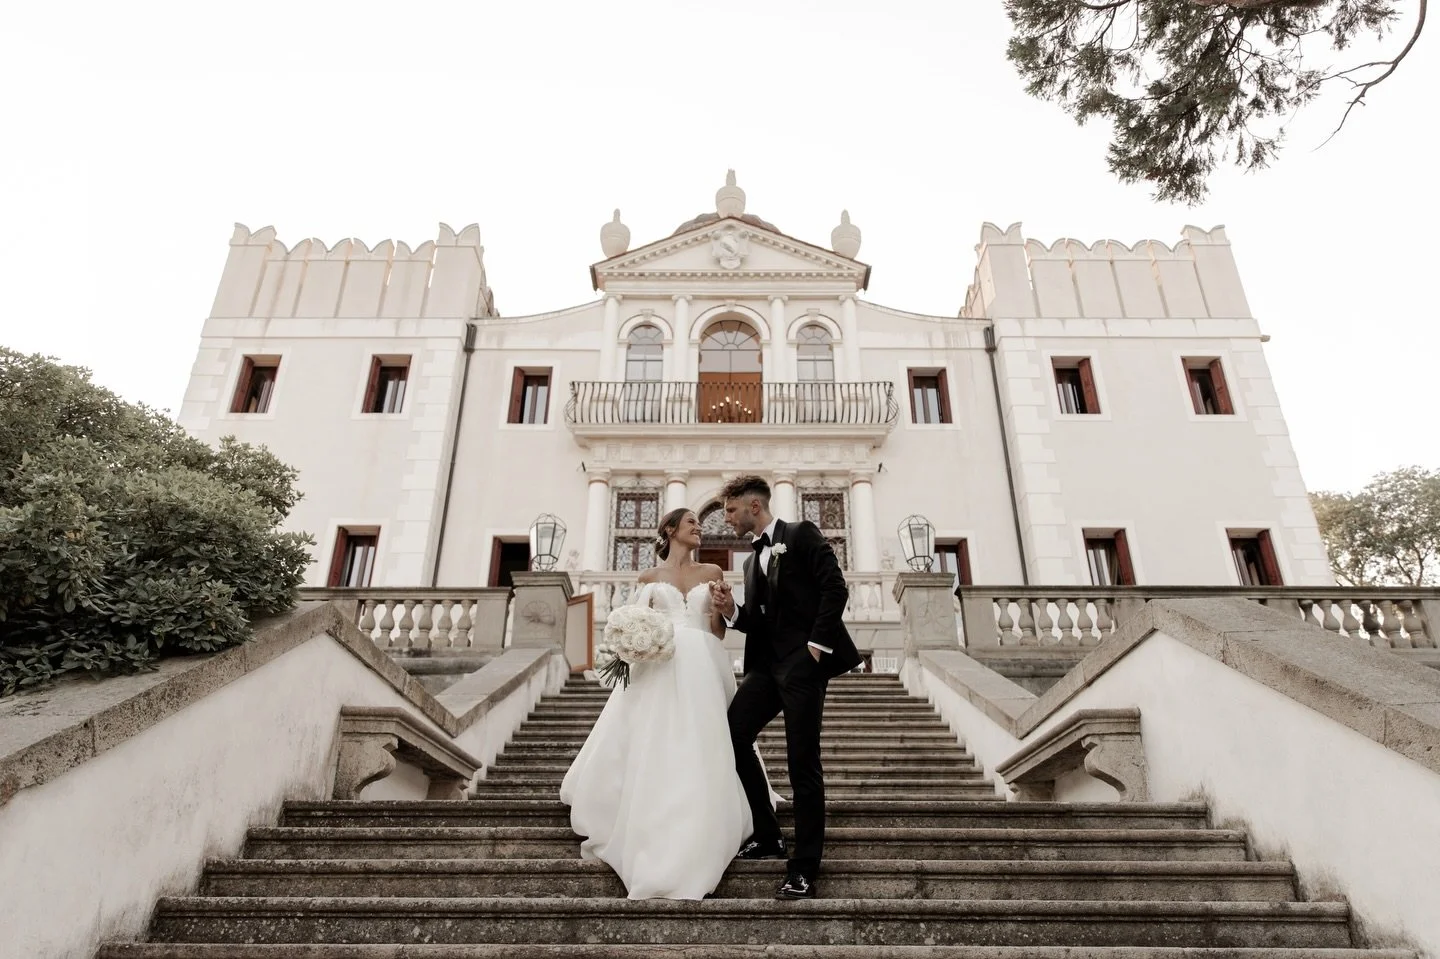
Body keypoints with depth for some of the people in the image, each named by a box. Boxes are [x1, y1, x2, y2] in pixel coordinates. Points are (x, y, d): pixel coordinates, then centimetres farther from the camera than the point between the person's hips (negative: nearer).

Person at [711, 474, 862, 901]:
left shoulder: (801, 534, -1)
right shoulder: (752, 561, 22)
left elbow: (835, 588, -11)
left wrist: (817, 644, -15)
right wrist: (731, 610, 1)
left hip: (804, 661, -8)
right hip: (767, 662, 8)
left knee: (803, 761, -5)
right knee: (732, 733, -2)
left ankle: (804, 869, 6)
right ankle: (767, 836, 14)